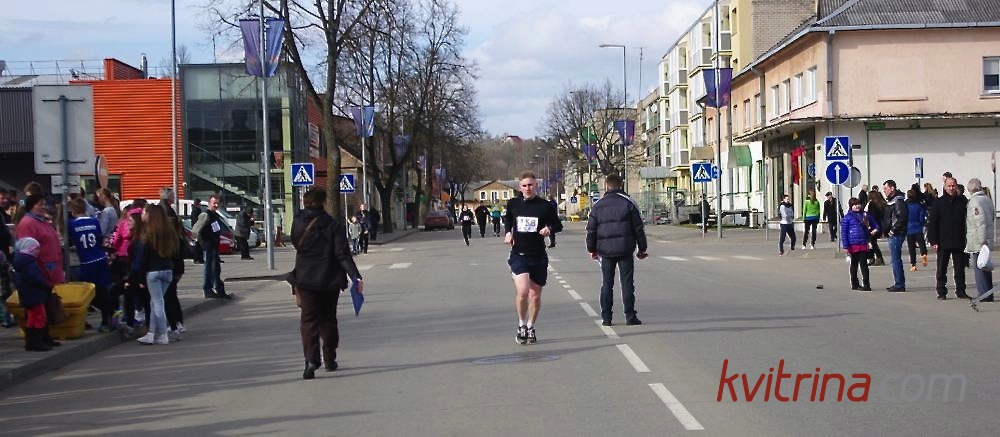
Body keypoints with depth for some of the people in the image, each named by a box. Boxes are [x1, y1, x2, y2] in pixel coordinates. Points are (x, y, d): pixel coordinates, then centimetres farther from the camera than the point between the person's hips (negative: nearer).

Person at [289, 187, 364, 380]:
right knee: (328, 319, 16)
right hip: (330, 280, 0)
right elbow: (343, 254, -15)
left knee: (309, 320, 0)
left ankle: (311, 360, -19)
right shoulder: (334, 225, -9)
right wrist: (355, 276, -18)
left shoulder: (298, 222, -3)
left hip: (305, 279, 0)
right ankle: (330, 360, 23)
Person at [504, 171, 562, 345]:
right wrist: (507, 233, 6)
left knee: (535, 294, 8)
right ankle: (521, 325, 4)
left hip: (538, 257, 1)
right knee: (522, 291, -18)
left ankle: (530, 328, 28)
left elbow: (558, 225, 6)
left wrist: (549, 228, -15)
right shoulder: (513, 204, 4)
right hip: (518, 255, 0)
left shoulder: (544, 206, -3)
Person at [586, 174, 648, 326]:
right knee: (627, 283, 2)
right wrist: (642, 248, 6)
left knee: (607, 284, 8)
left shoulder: (597, 206, 4)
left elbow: (591, 230, 7)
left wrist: (592, 249, 20)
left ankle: (606, 317, 7)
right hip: (625, 250, -2)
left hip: (606, 251, 2)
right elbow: (638, 228, -2)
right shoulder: (628, 202, -1)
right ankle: (630, 316, 0)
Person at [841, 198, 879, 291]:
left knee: (864, 263, 2)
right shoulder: (847, 217, -4)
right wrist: (845, 246, -10)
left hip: (864, 244, 2)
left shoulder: (866, 215, 7)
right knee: (854, 264, 10)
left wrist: (875, 229, -2)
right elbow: (844, 232, -6)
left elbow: (874, 223, 21)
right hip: (853, 245, -2)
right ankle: (854, 284, 19)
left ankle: (866, 284, 4)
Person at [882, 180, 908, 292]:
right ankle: (899, 283, 21)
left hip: (896, 235, -10)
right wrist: (886, 230, 13)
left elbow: (901, 217, -24)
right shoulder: (891, 200, 17)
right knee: (896, 259, 14)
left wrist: (893, 230, -20)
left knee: (895, 259, -8)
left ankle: (899, 284, -4)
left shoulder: (898, 200, -14)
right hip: (893, 235, 10)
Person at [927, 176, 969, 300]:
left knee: (960, 268, 8)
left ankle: (961, 291, 17)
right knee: (941, 269, 4)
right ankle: (941, 292, 11)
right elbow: (932, 223, -2)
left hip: (959, 242, 2)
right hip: (943, 242, -2)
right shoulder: (938, 202, -1)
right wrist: (933, 241, -8)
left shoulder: (963, 201, 4)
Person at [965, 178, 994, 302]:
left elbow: (981, 222, -21)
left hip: (978, 241, -9)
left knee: (978, 267, -5)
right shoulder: (988, 199, 13)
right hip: (988, 239, 9)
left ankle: (983, 294, -6)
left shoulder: (975, 201, -15)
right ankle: (988, 294, 20)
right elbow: (993, 216, 19)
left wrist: (982, 241, -21)